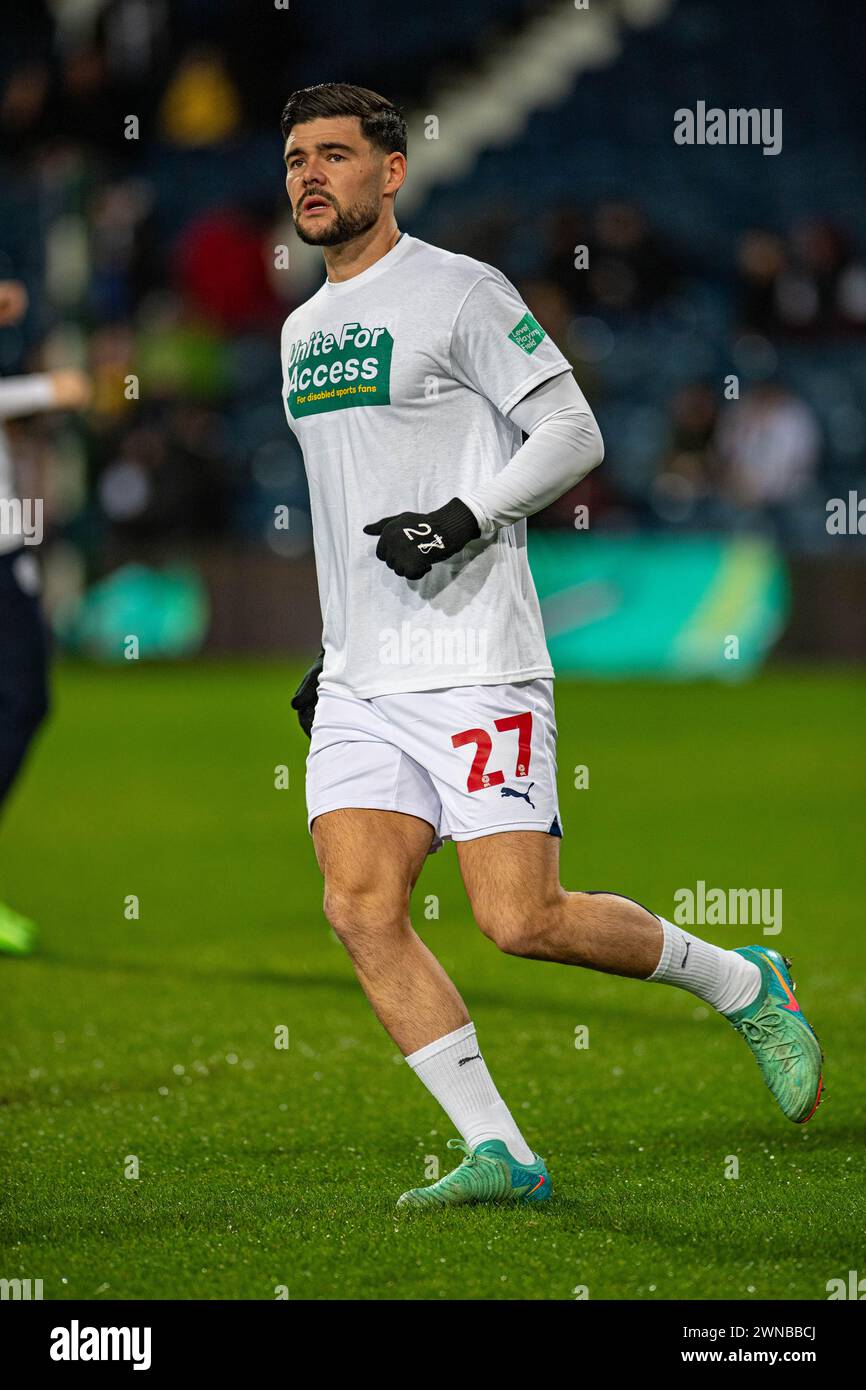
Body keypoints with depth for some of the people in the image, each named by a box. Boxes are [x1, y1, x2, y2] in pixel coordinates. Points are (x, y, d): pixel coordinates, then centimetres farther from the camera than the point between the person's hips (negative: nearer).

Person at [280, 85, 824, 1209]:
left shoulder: (460, 291, -5)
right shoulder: (302, 330, 18)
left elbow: (574, 434, -7)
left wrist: (463, 519, -19)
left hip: (476, 670, -7)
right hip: (360, 686, 7)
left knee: (522, 921, -13)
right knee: (360, 907, -11)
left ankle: (744, 986, 12)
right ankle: (498, 1155, -5)